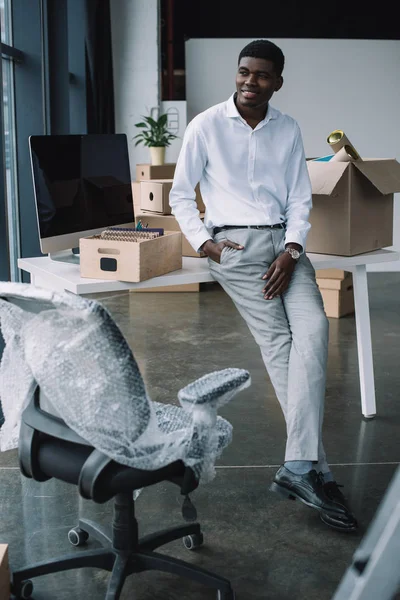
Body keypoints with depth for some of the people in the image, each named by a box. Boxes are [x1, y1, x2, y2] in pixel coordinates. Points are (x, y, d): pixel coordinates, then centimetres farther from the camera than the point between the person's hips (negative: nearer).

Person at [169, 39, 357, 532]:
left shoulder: (288, 130, 11)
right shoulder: (206, 126, 1)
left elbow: (299, 200, 10)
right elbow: (180, 195, 6)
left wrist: (291, 251, -6)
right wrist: (204, 242, -6)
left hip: (283, 242, 4)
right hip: (233, 244, -3)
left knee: (313, 328, -20)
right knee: (278, 341, -15)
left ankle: (298, 467, -20)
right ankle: (316, 470, -12)